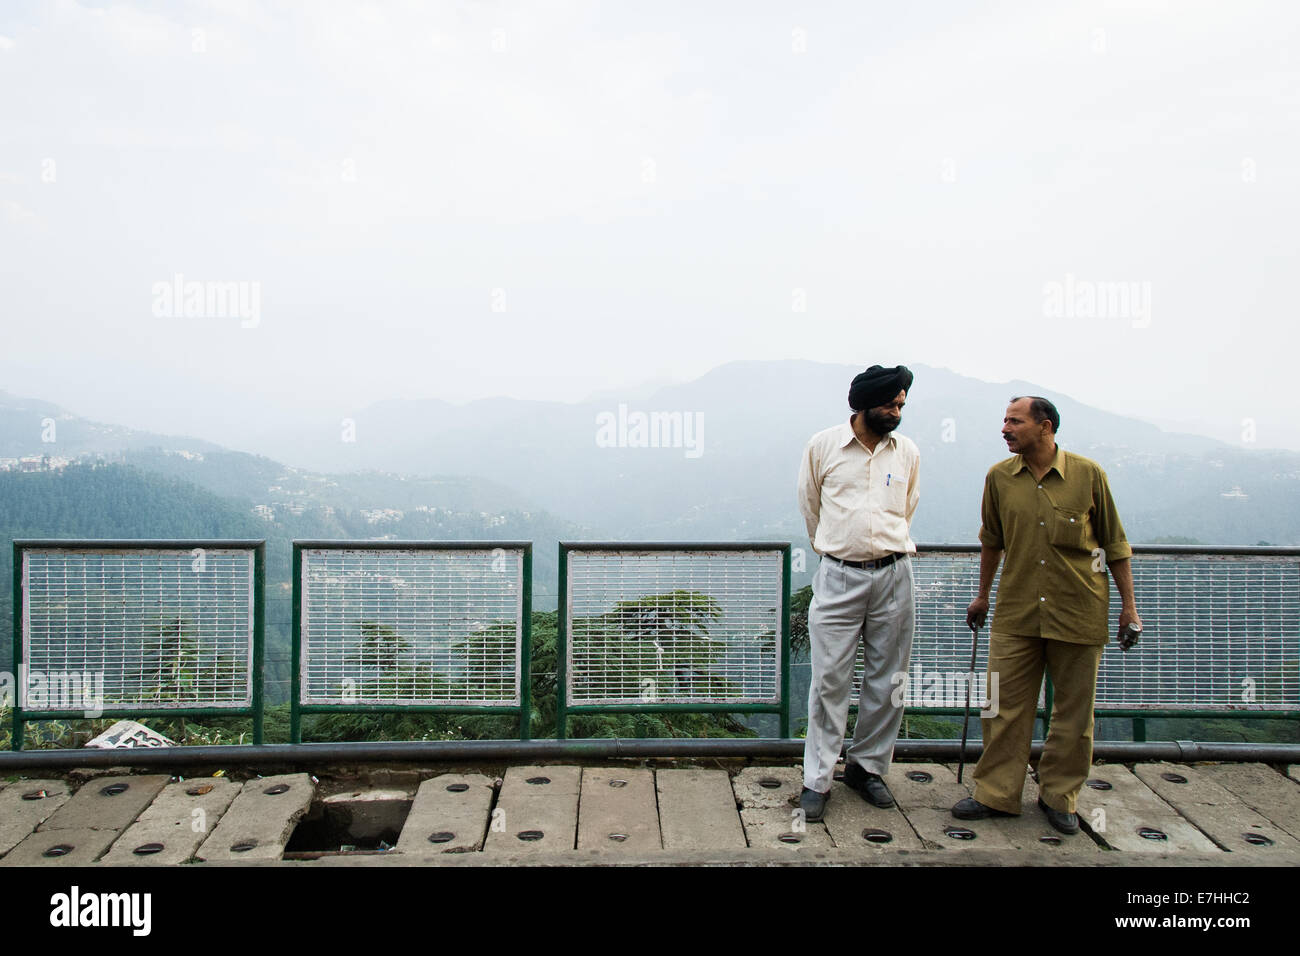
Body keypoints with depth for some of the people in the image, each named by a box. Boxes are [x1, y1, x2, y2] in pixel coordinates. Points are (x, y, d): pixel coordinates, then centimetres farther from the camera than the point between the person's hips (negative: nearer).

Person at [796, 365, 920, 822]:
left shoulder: (908, 452, 6)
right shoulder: (823, 446, -2)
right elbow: (810, 508, 11)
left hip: (893, 576, 3)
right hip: (838, 577, -3)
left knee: (887, 680, 9)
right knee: (829, 681, -1)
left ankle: (866, 766, 27)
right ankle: (817, 780, 10)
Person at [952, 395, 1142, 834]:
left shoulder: (1088, 474, -5)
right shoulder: (999, 477, 2)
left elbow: (1114, 542, 3)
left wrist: (1128, 604, 4)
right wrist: (982, 595, 20)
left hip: (1078, 612, -1)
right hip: (1016, 612, 2)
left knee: (1074, 711, 9)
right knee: (1005, 705, 5)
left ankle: (1059, 796, 25)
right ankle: (996, 794, 17)